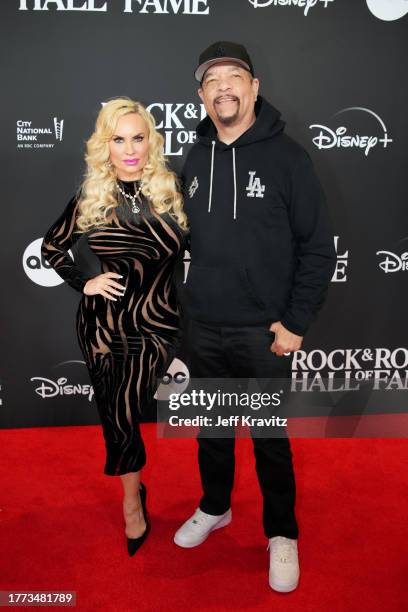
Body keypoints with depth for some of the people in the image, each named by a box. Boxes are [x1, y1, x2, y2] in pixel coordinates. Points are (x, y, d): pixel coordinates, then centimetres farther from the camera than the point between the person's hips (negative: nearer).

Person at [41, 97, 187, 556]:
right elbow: (51, 248, 11)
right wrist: (84, 282, -1)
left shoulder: (171, 190, -3)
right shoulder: (90, 197, -1)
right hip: (102, 323, 2)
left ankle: (131, 499, 14)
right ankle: (135, 496, 35)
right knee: (116, 414, 12)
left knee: (124, 411, -13)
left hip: (156, 323, -1)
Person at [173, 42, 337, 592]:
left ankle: (282, 534, 29)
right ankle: (215, 507, 41)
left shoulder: (285, 155, -8)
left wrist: (296, 322, -11)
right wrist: (189, 304, 8)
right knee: (211, 428, 18)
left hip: (263, 333, -4)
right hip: (204, 329, 5)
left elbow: (319, 247, -8)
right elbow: (188, 238, 12)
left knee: (271, 438, 9)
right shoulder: (196, 159, 7)